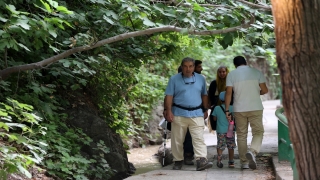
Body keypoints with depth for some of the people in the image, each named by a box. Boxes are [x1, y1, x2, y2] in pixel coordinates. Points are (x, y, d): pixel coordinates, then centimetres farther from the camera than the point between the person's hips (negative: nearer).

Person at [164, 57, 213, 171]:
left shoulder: (201, 79, 12)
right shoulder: (174, 79, 3)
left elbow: (204, 95, 20)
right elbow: (169, 96, -1)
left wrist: (205, 110, 18)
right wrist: (169, 111, -10)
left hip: (196, 114, 1)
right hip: (179, 114, -1)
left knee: (199, 138, -12)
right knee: (177, 140, 4)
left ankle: (201, 160, -20)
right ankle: (178, 161, 16)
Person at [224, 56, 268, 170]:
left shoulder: (231, 74, 2)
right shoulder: (256, 72, 3)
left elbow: (228, 93, -4)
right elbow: (265, 90, 1)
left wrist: (227, 110, 0)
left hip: (239, 109, 1)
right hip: (255, 108, -1)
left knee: (241, 135, 9)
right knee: (258, 132, 5)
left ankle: (244, 162, 9)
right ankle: (252, 151, -22)